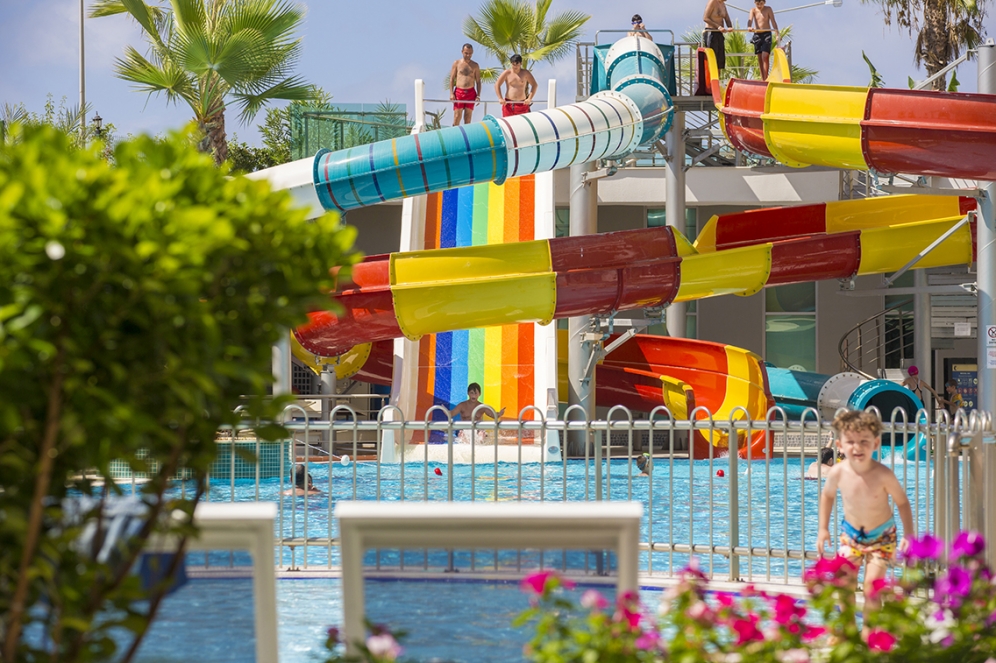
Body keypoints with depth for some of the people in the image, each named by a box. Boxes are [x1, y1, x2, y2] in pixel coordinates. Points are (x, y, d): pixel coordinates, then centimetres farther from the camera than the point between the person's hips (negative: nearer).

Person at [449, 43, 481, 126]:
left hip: (471, 92, 2)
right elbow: (451, 79, 5)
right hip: (459, 92, -2)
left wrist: (478, 95, 0)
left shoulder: (475, 65, 11)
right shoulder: (457, 63, 7)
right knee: (457, 117, -7)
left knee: (468, 118, 2)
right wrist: (451, 93, -6)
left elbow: (478, 81, 11)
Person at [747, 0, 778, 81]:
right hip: (757, 34, 3)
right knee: (759, 57, 5)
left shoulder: (768, 9, -2)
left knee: (765, 56, -16)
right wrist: (749, 27, -37)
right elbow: (750, 19, -14)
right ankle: (762, 79, 10)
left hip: (767, 34, -3)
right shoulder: (753, 10, 3)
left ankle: (765, 78, -18)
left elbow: (773, 21, -7)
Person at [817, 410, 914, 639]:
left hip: (881, 536, -3)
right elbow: (828, 495, 3)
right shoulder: (838, 473, -19)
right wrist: (823, 529, 5)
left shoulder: (883, 475, -27)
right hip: (851, 534, 3)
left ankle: (868, 630, 7)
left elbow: (902, 502, -12)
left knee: (872, 585, -11)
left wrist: (909, 534, -16)